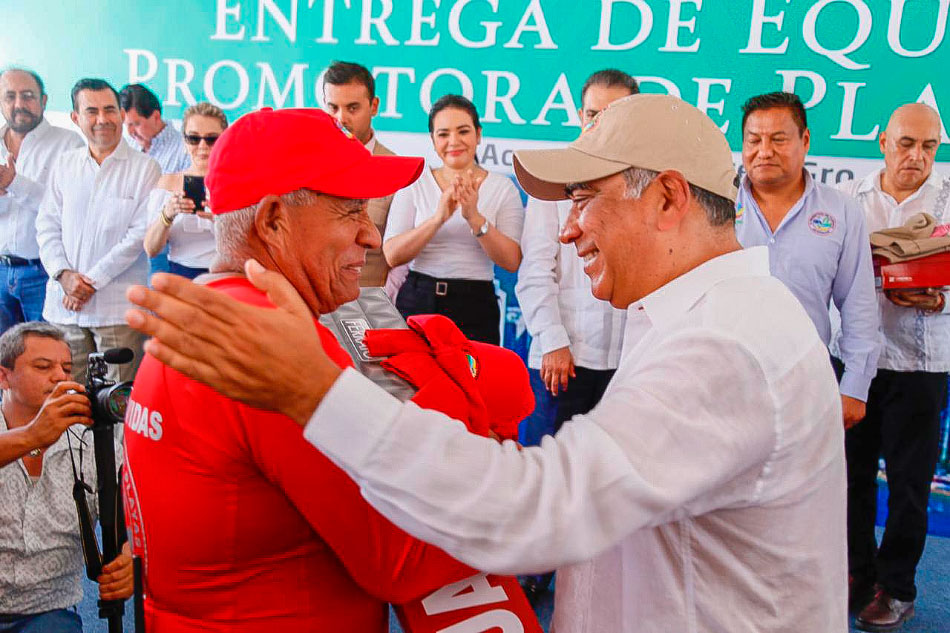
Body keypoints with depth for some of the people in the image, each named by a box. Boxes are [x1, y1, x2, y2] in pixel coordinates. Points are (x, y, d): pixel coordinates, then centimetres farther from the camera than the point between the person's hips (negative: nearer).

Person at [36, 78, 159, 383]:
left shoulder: (145, 168, -1)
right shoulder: (64, 165, 13)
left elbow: (141, 233, -8)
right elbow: (47, 226, 11)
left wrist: (93, 280, -9)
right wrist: (63, 274, -6)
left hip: (118, 308, -4)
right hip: (64, 305, 4)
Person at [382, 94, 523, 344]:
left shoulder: (503, 188, 2)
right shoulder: (414, 183, 4)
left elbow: (512, 262, -9)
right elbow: (392, 255, -8)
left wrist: (475, 218, -22)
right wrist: (439, 217, -21)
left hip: (475, 307, 0)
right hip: (417, 302, 1)